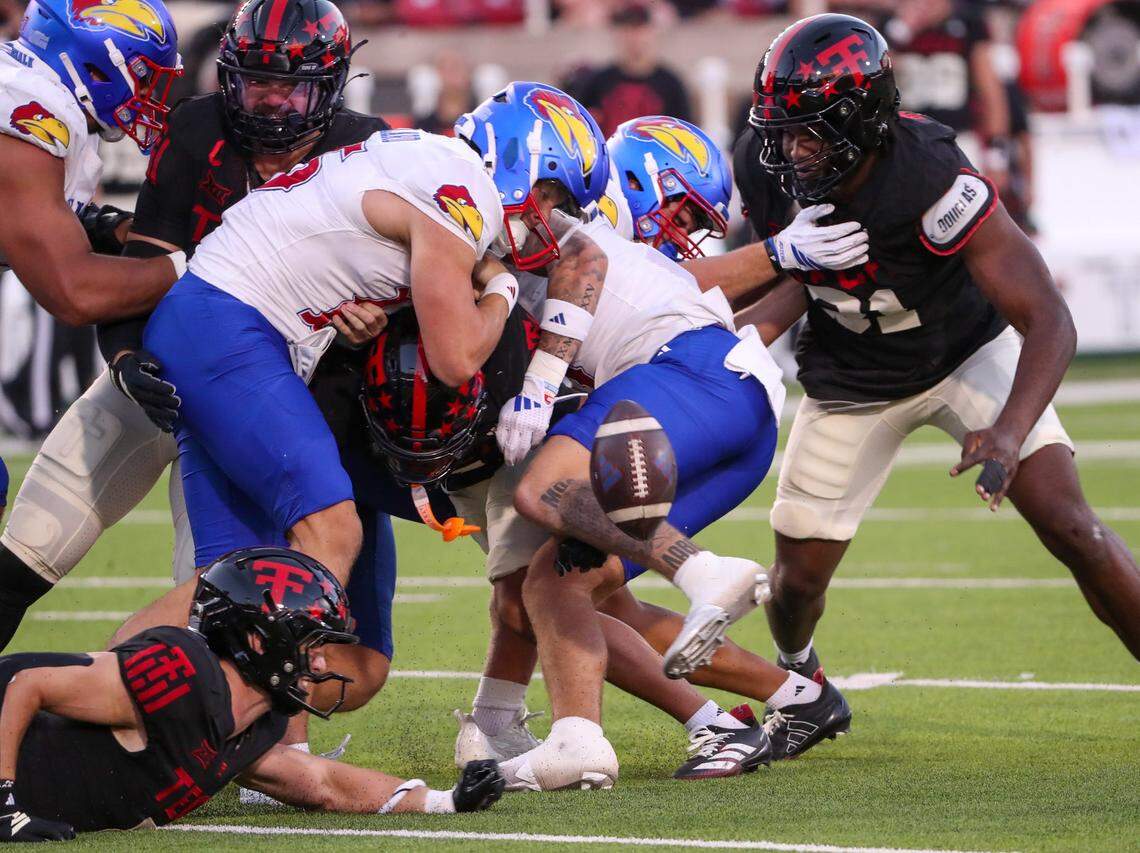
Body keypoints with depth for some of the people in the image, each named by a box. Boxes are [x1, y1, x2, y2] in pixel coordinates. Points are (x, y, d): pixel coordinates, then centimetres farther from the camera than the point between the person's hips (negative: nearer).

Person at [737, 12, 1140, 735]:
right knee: (799, 579, 5)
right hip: (852, 379, 4)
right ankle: (799, 682, 41)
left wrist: (1008, 435, -53)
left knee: (1069, 526, -18)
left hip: (967, 352, -4)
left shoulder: (934, 182, -38)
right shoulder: (766, 168, -23)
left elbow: (1050, 322, -39)